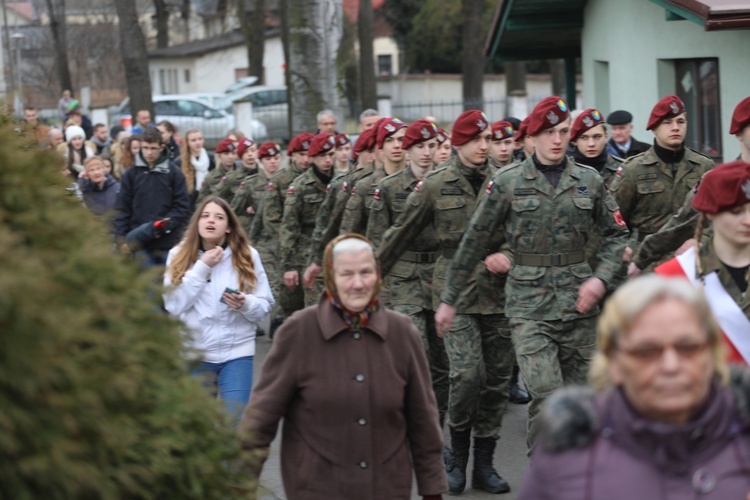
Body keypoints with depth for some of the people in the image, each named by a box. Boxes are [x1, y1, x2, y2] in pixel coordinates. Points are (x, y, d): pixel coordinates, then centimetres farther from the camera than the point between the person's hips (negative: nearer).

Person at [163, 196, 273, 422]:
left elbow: (264, 306, -1)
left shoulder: (248, 256, -1)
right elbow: (173, 305, -11)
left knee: (234, 422, -6)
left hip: (236, 353, -1)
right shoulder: (179, 255, 0)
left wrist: (245, 304, -23)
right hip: (193, 353, 1)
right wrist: (202, 268, -14)